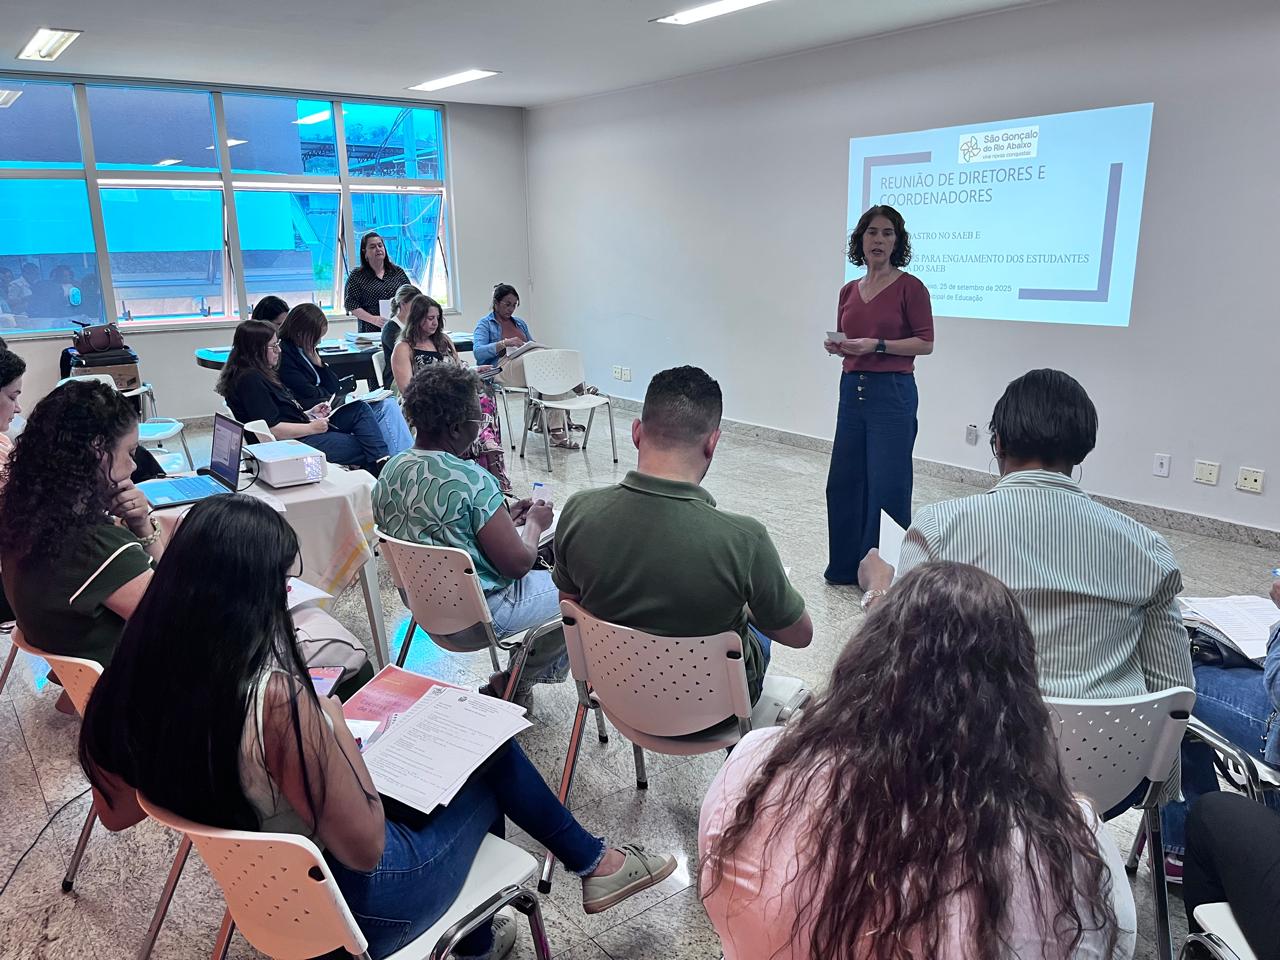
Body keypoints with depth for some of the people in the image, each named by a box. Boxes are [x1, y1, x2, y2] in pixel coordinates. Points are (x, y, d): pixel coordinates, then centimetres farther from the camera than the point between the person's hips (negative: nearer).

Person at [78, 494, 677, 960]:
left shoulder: (133, 680, -13)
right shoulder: (277, 701, -36)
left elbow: (117, 814, 4)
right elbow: (365, 847, -26)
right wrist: (334, 723, -15)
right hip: (350, 907, -7)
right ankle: (595, 862, 34)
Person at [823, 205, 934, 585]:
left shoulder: (909, 287, -4)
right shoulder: (849, 291, 12)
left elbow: (925, 342, -7)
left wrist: (877, 345, -17)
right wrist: (837, 347, -3)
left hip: (892, 392, -6)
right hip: (852, 389, 6)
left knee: (887, 485, -3)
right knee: (844, 480, 8)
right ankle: (845, 565, 23)